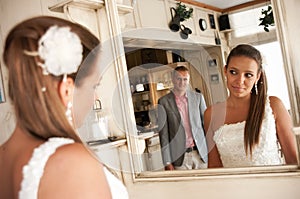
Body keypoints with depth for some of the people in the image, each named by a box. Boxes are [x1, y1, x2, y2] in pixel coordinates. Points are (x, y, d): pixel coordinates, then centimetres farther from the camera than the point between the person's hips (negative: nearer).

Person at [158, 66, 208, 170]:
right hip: (179, 157, -2)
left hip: (201, 153, 3)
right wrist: (167, 162, -6)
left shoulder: (198, 97, 6)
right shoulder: (164, 102, -2)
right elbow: (164, 134, -3)